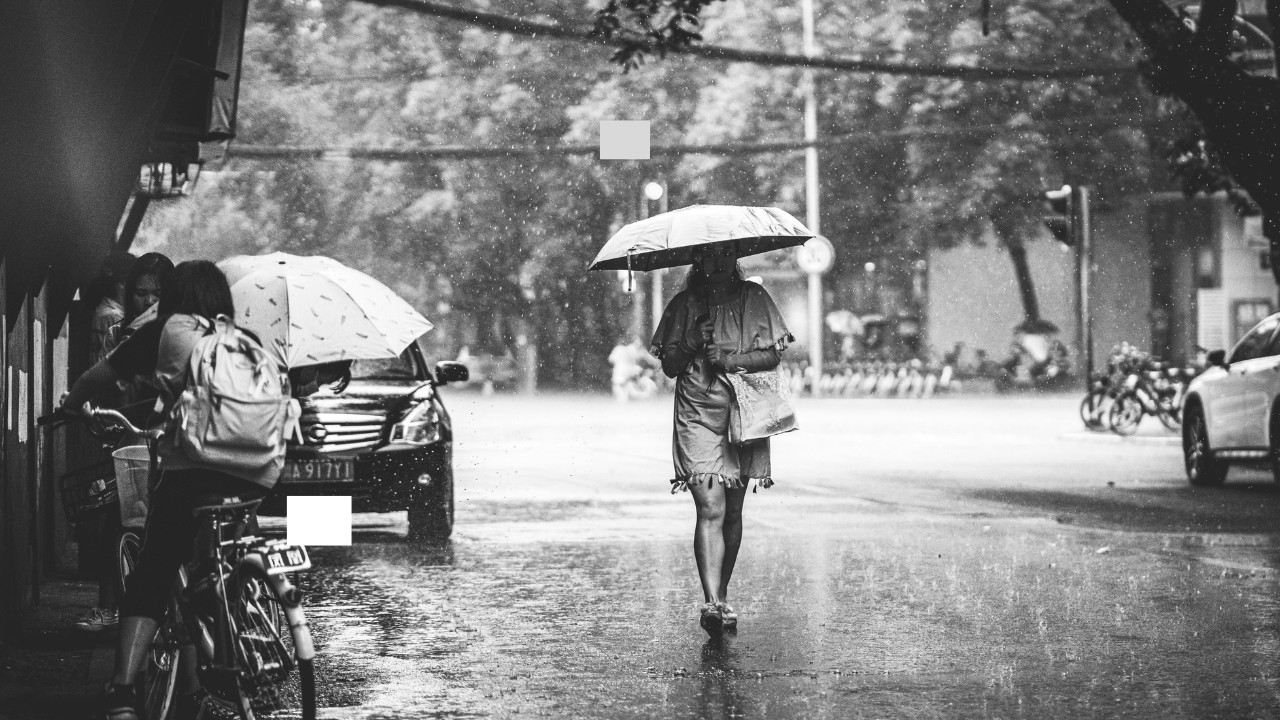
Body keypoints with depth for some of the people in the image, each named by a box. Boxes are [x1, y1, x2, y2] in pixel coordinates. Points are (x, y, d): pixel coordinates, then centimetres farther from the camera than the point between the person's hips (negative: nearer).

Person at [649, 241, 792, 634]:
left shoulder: (753, 298, 6)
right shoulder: (683, 304, 6)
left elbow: (773, 354, 0)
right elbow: (669, 366, 4)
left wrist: (730, 359, -15)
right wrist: (692, 343, -15)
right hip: (697, 415, -2)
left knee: (733, 511, 9)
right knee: (710, 508, -15)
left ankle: (723, 595, 24)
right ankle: (711, 602, -22)